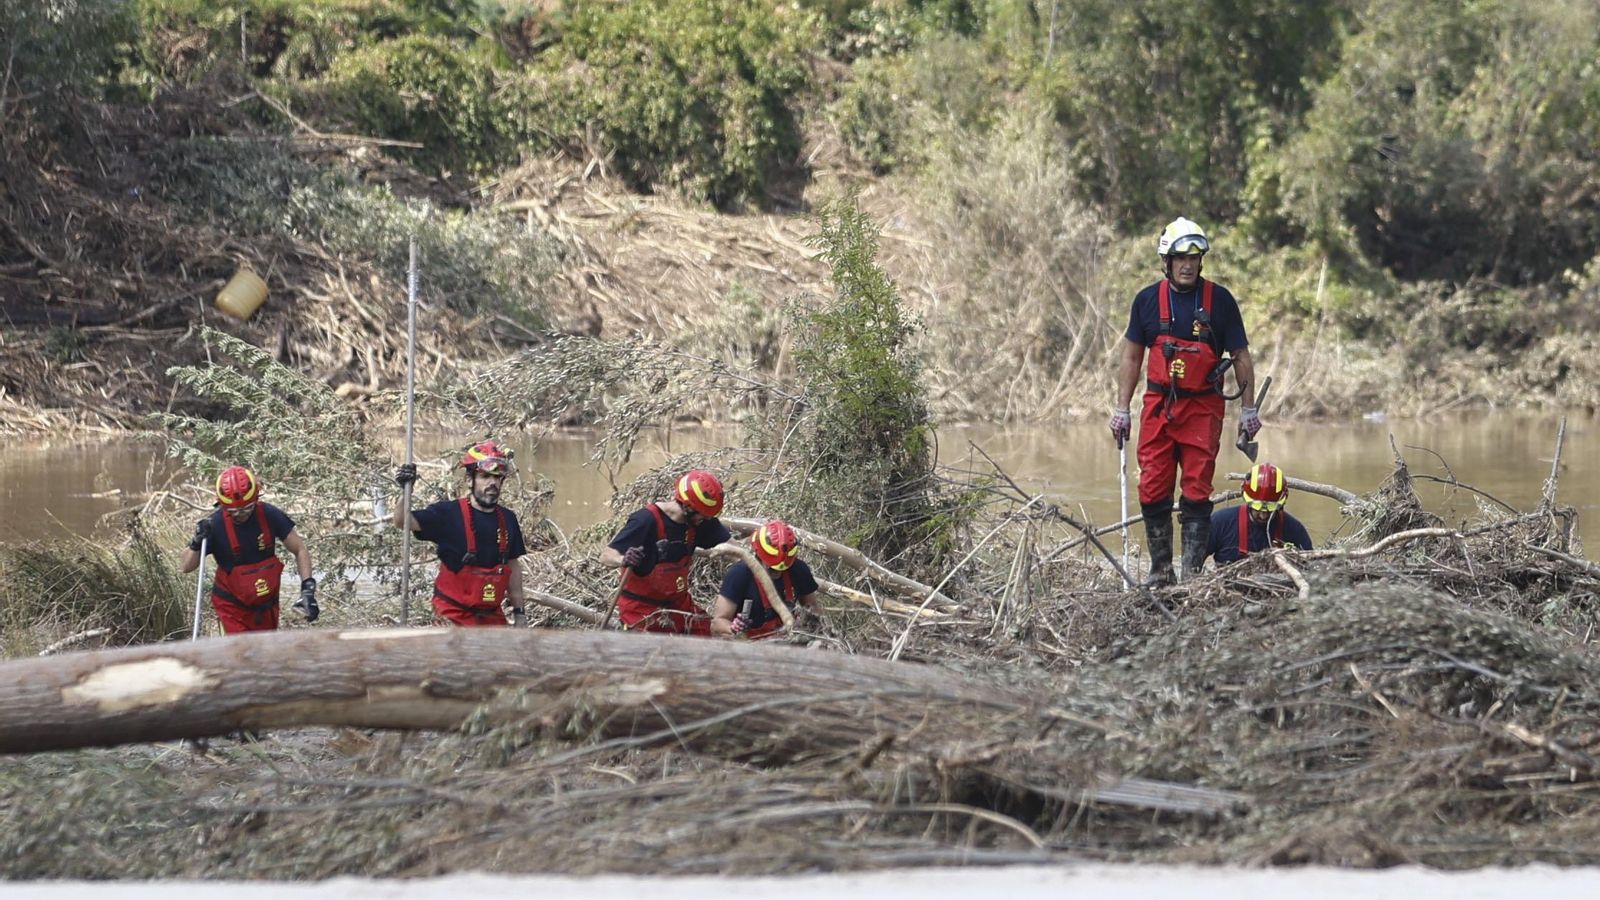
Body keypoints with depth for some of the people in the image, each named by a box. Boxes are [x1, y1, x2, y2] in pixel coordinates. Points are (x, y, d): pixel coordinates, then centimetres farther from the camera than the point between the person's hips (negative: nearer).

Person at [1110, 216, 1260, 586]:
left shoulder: (1220, 300, -1)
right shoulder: (1148, 300, 4)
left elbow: (1241, 357, 4)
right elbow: (1131, 358, 11)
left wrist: (1249, 409, 2)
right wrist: (1121, 409, 7)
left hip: (1203, 409, -2)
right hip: (1158, 406, 2)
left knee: (1197, 492, -3)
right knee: (1153, 491, -1)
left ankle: (1193, 572, 0)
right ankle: (1160, 570, 8)